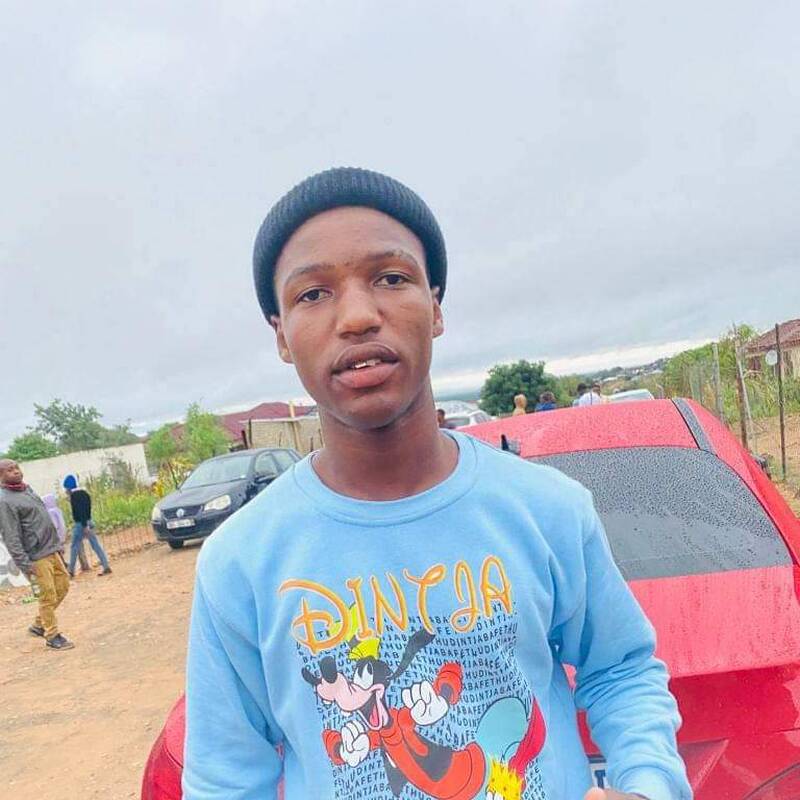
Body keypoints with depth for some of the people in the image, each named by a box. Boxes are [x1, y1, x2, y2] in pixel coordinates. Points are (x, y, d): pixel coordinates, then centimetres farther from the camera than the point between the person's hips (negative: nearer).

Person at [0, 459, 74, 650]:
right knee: (48, 597, -1)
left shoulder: (27, 489, 14)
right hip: (36, 557, -8)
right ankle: (52, 636, 15)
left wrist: (57, 543, 20)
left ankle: (39, 625, 30)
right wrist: (24, 564, -21)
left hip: (51, 550, 9)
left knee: (63, 586, 14)